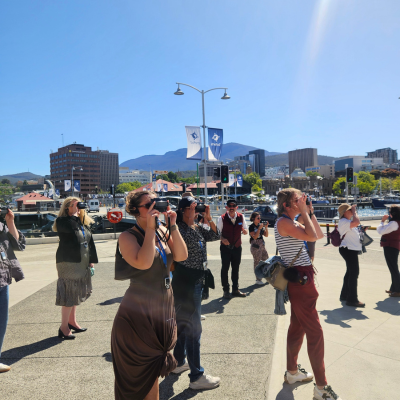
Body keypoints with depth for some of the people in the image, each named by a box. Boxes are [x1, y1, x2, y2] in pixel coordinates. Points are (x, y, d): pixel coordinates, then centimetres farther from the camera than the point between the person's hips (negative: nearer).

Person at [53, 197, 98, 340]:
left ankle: (72, 321, 29)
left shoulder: (84, 223, 12)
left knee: (76, 293, 15)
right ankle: (64, 327, 7)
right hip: (68, 262, -7)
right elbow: (71, 228, -30)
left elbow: (90, 242, 14)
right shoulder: (62, 221, -6)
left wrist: (92, 260, 10)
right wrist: (74, 214, -17)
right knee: (69, 294, -4)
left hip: (82, 263, 7)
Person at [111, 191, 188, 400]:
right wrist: (150, 228, -24)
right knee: (140, 370, 10)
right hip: (139, 311, -6)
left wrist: (173, 226, -13)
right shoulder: (127, 237, -14)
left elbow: (181, 256, -6)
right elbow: (143, 263, -30)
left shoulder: (163, 231, 3)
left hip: (164, 307, 6)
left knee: (154, 366, 22)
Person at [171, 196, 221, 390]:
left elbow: (215, 236, 3)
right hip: (185, 282, -9)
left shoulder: (199, 228, 8)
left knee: (183, 323, 21)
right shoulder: (179, 229, -17)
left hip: (197, 281, 9)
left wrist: (208, 218, -9)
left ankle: (178, 362, 38)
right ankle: (197, 377, 9)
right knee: (193, 328, -3)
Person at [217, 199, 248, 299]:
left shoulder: (241, 217, 0)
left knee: (236, 268, 12)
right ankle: (226, 290, 16)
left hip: (237, 247, 3)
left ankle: (235, 289, 25)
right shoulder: (222, 218, -9)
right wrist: (222, 239, -22)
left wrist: (244, 230, -15)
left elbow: (245, 231, 8)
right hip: (226, 247, -3)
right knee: (225, 268, 3)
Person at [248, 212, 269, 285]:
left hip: (262, 245, 7)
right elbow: (254, 237, -19)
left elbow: (266, 235, 8)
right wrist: (259, 229, -22)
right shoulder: (251, 227, -9)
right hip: (255, 246, -7)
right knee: (257, 262, -2)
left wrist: (266, 227, -6)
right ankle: (258, 279, 5)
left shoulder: (260, 225, 9)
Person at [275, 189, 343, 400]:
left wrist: (309, 212, 8)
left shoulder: (292, 222, 14)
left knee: (297, 327, 18)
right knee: (315, 331, -4)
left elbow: (319, 234, 13)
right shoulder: (283, 222, -15)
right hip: (300, 278, -10)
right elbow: (312, 236, -25)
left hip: (301, 278, 10)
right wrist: (304, 212, -15)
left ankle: (292, 372, 32)